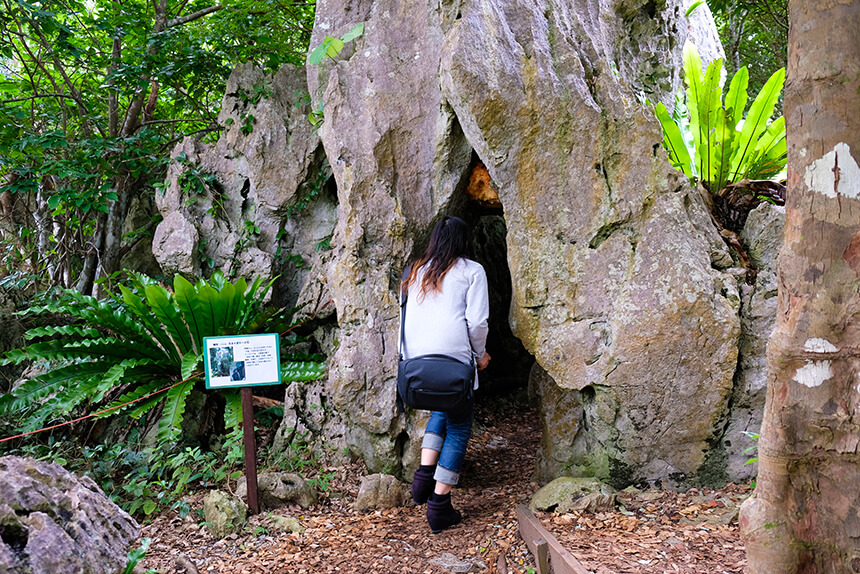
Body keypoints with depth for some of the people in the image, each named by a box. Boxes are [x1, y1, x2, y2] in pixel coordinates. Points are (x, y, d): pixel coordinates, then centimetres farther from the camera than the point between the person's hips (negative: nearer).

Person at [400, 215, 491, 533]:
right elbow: (476, 321, -5)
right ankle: (439, 507, 7)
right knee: (458, 429, 8)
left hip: (417, 357, 5)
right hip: (453, 358, -5)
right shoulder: (472, 271, 1)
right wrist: (480, 354, 10)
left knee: (442, 409, 29)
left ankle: (424, 475, 13)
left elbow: (408, 319, 13)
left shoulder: (418, 271, 15)